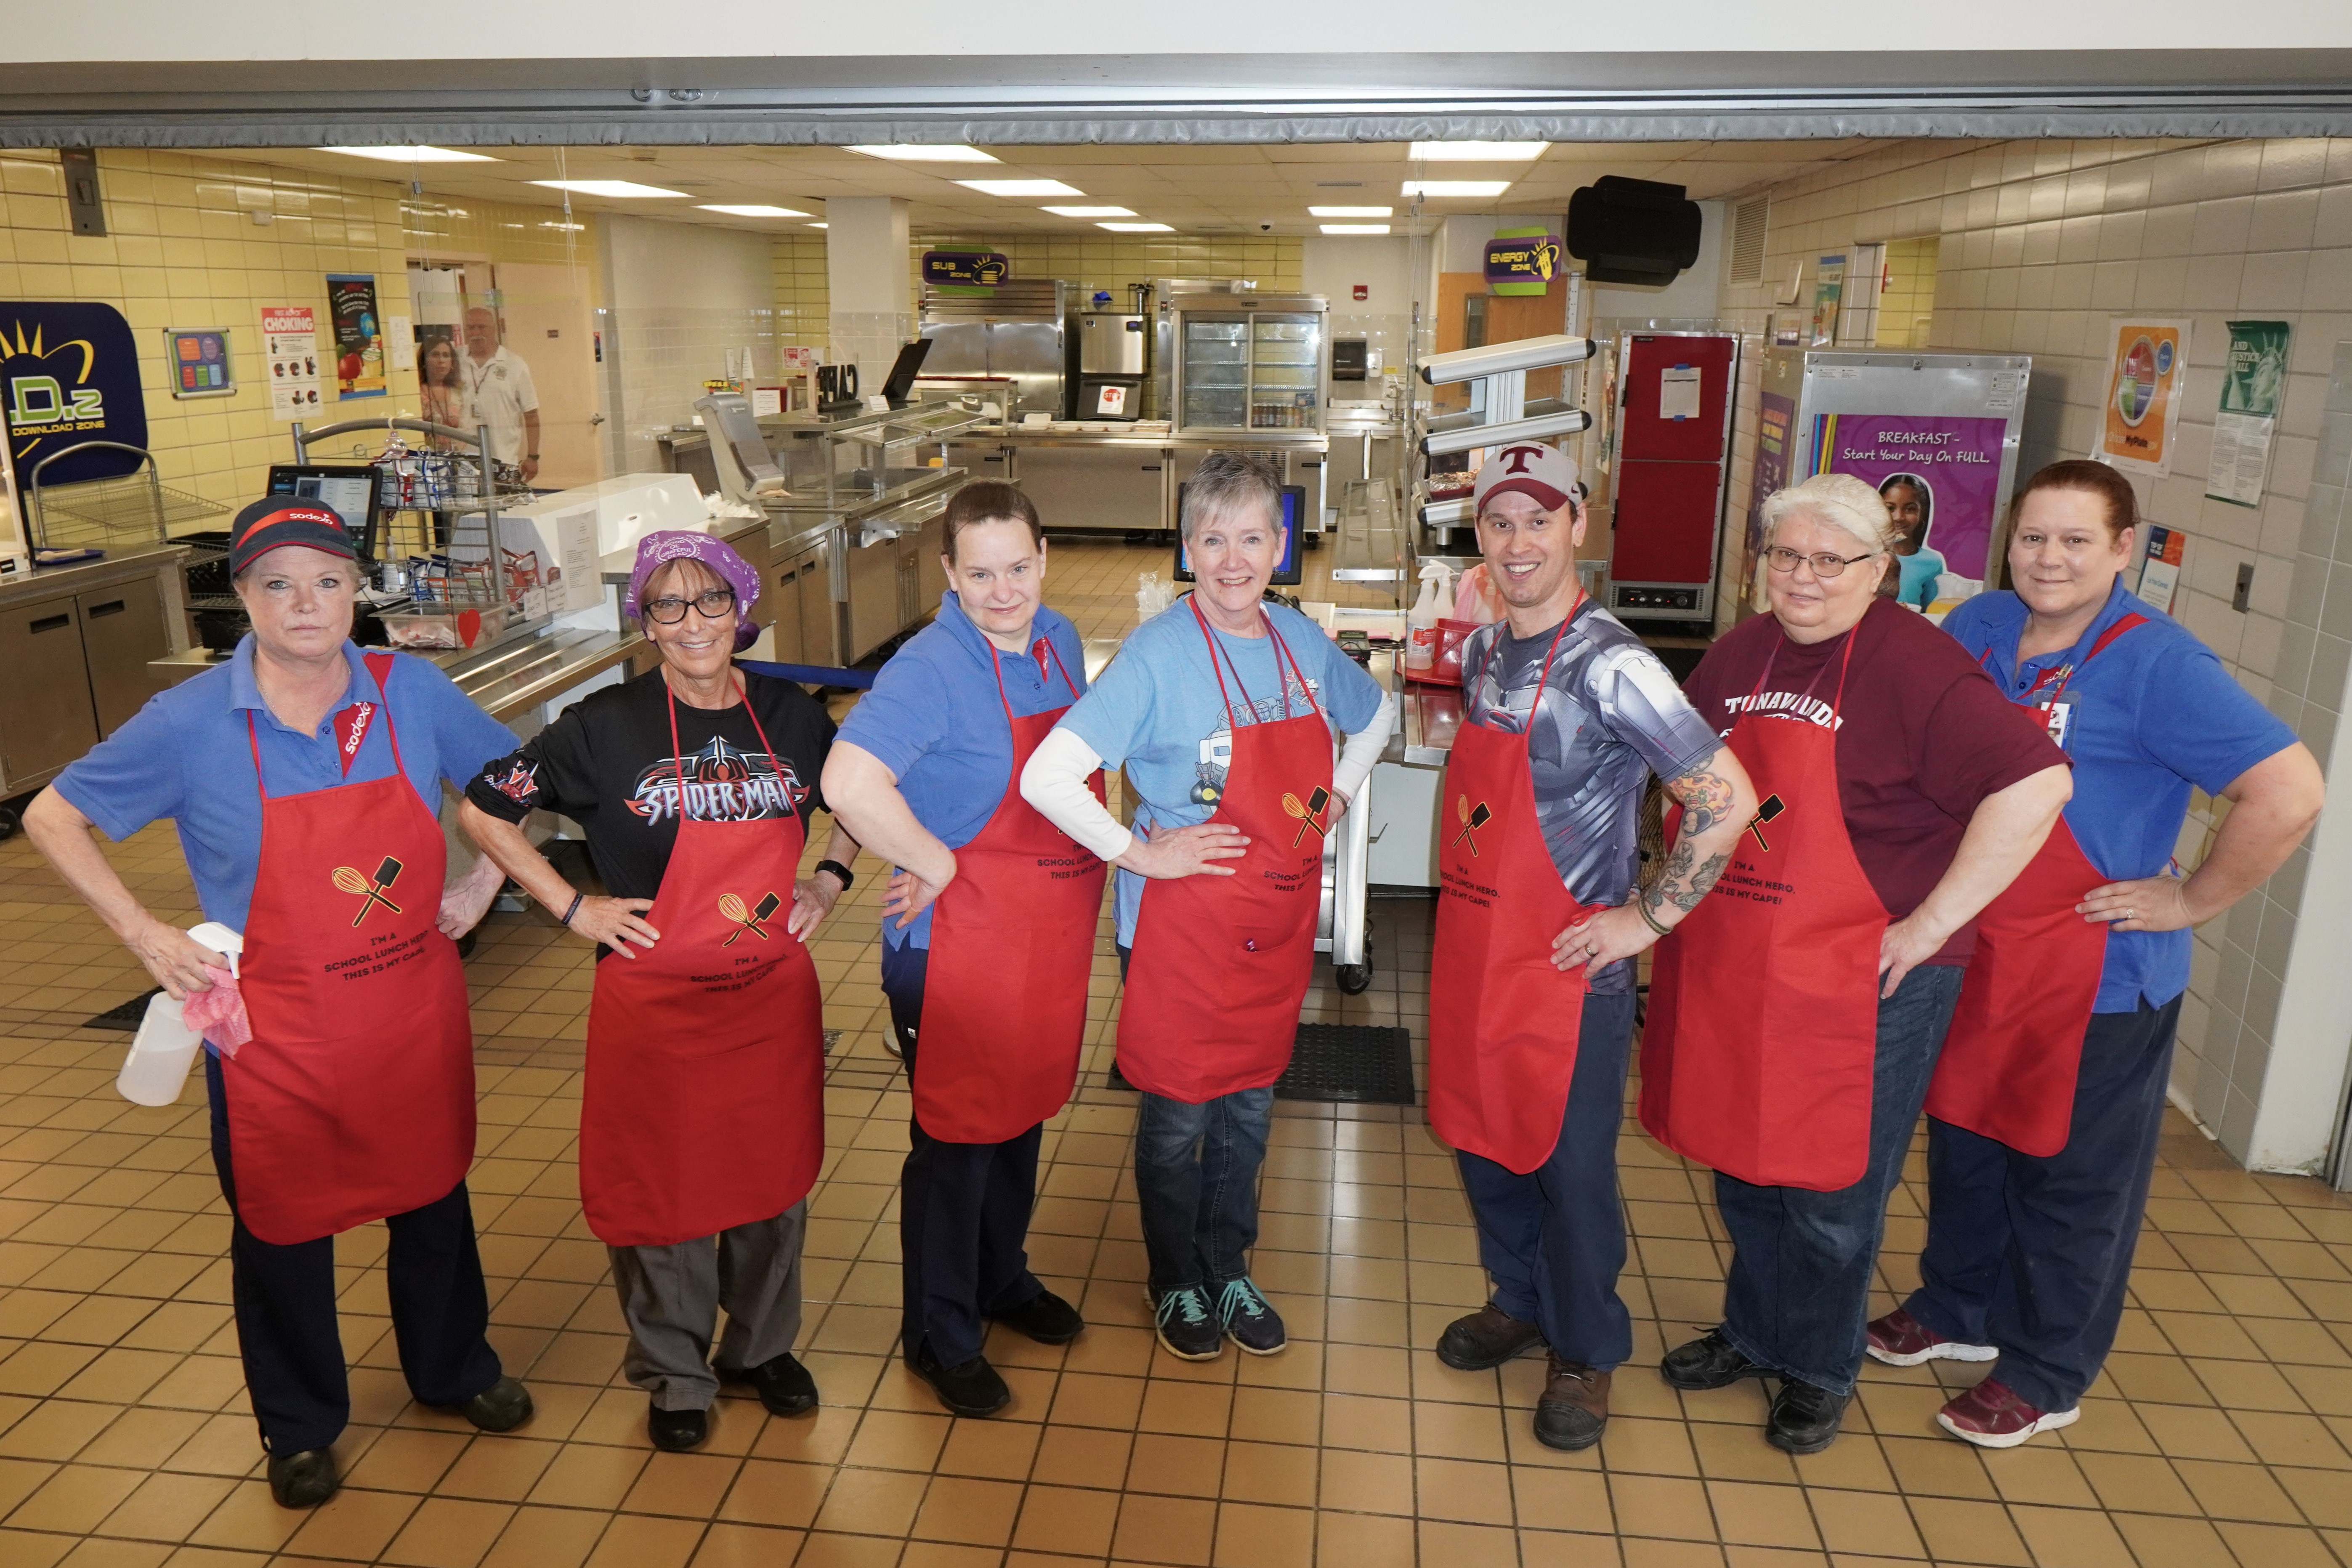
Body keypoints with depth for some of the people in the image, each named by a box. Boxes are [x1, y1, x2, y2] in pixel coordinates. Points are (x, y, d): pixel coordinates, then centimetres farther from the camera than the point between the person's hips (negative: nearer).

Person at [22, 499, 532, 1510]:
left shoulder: (411, 692, -7)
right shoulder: (189, 724, -12)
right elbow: (52, 819, 0)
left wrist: (483, 880, -3)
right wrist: (144, 936, -8)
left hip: (417, 1017, 2)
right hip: (274, 1037, -2)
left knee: (433, 1198, 19)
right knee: (284, 1228, 15)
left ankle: (454, 1370, 45)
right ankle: (300, 1428, 39)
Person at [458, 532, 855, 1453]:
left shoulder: (791, 714, 1)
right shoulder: (607, 725, -9)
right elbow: (483, 809, -3)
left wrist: (830, 878, 4)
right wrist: (572, 908, -6)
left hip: (774, 996, 3)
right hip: (655, 1005, -3)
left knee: (773, 1178, 15)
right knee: (660, 1189, 9)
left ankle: (763, 1347, 39)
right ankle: (673, 1375, 33)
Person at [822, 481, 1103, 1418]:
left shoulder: (1060, 642, 4)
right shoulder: (931, 667, -21)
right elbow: (848, 781, -35)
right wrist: (934, 864, -24)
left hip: (1053, 934, 7)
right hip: (958, 944, -7)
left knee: (1023, 1113, 23)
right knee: (956, 1138, 8)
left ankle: (1002, 1279, 46)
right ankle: (940, 1336, 28)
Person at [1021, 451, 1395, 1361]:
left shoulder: (1300, 640, 0)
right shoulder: (1158, 653, -18)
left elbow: (1376, 714, 22)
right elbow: (1047, 777, -26)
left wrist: (1339, 796, 8)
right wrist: (1140, 855, -19)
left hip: (1278, 923, 5)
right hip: (1183, 922, -5)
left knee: (1249, 1106, 19)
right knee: (1178, 1115, 11)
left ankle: (1231, 1270, 41)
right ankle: (1177, 1285, 35)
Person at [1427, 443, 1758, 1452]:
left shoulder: (1609, 665, -19)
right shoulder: (1483, 652, 4)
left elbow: (1727, 799, -22)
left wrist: (1647, 918, -17)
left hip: (1569, 967, -7)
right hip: (1473, 951, 7)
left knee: (1571, 1169, 8)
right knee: (1481, 1141, 19)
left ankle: (1586, 1353, 29)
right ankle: (1518, 1303, 42)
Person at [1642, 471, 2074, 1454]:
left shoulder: (1914, 665, -15)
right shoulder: (1740, 655, 6)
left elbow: (2035, 786, -24)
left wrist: (1931, 923, -21)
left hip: (1864, 981, -6)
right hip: (1732, 966, 6)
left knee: (1829, 1194, 9)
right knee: (1740, 1163, 19)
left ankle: (1818, 1371, 33)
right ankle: (1752, 1334, 41)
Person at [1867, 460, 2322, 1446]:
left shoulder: (2156, 661, -19)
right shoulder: (1980, 627, 0)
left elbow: (2288, 792, -24)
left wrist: (2191, 901, -18)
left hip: (2104, 976, -6)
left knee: (2072, 1176, 11)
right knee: (1966, 1141, 21)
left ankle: (2047, 1373, 29)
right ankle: (1960, 1308, 43)